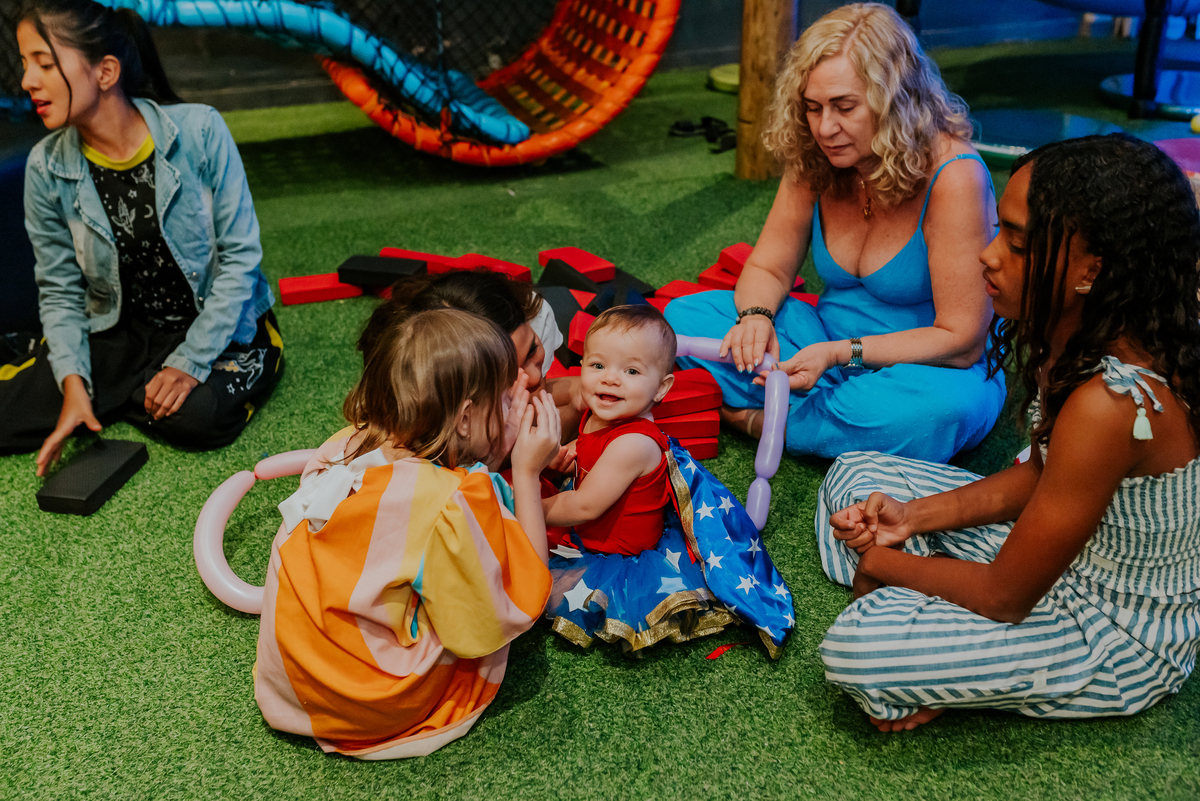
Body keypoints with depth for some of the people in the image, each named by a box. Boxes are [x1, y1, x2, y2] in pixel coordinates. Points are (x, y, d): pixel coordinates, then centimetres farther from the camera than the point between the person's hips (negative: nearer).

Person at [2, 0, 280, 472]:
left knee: (197, 418, -32)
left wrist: (190, 363, -20)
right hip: (120, 333, 2)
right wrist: (73, 381, -16)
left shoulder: (199, 131, -17)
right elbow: (59, 291, 0)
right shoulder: (47, 167, -7)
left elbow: (240, 256, -14)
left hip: (219, 326, -2)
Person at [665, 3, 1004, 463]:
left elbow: (961, 341, -21)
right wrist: (756, 317, -22)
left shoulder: (952, 177, -23)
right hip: (830, 345, 5)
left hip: (931, 369, -4)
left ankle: (763, 421, -17)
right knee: (685, 315, -10)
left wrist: (841, 354, -29)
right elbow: (768, 267, 2)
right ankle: (845, 411, -16)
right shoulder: (814, 160, -6)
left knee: (945, 406, -42)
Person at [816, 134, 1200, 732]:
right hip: (1056, 548, 9)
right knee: (856, 475, 9)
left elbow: (1005, 596, -26)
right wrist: (912, 517, -6)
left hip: (1122, 639, -9)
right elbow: (1039, 473, 6)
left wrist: (881, 562, -10)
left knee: (856, 647, -27)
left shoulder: (1111, 403, -37)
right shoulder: (1082, 337, -10)